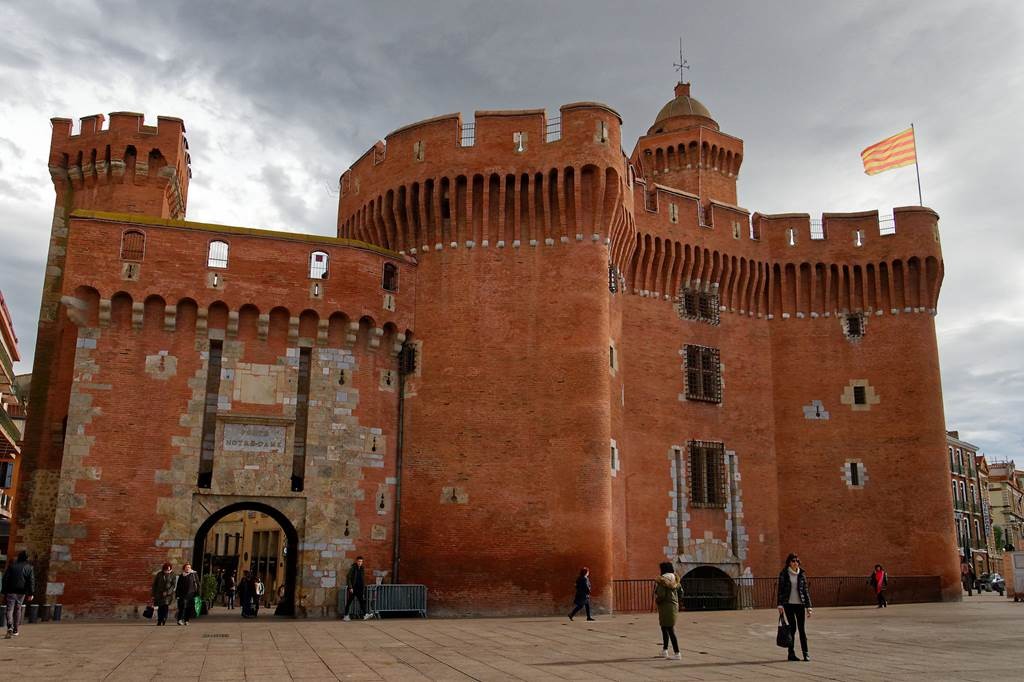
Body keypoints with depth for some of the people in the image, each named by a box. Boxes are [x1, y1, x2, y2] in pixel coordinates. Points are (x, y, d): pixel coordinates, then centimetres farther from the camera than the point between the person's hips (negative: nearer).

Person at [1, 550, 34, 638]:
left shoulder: (12, 566, 4)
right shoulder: (29, 567, 2)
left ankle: (10, 627, -23)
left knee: (10, 609, 0)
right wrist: (31, 594, -2)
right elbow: (31, 581, -4)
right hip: (22, 592, 1)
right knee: (18, 610, 11)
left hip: (11, 591, -1)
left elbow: (5, 579, 2)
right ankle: (15, 631, 16)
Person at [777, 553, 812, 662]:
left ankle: (805, 653, 7)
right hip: (788, 604, -2)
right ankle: (791, 653, 7)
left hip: (800, 604, 2)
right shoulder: (784, 574, 0)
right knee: (792, 627, -2)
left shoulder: (802, 574, 5)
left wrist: (808, 607, 4)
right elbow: (780, 590, 0)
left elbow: (805, 590, 7)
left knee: (801, 628, -2)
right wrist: (780, 605, -8)